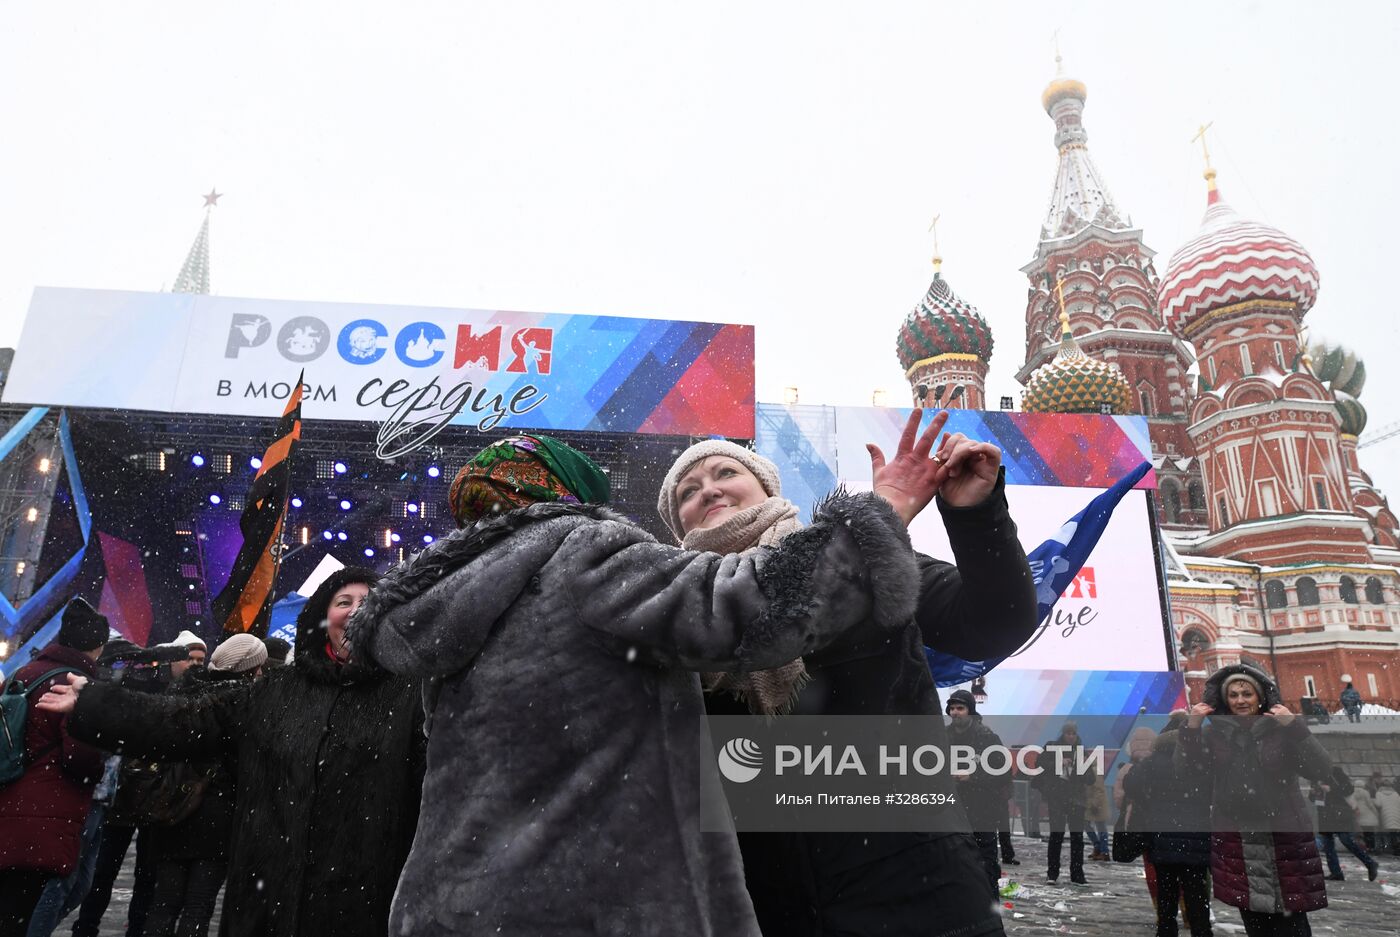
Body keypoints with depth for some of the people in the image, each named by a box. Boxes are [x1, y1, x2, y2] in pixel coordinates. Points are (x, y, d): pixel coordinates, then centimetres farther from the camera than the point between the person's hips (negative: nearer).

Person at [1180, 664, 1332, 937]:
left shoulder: (1283, 730, -3)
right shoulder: (1214, 733, 3)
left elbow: (1322, 770, -12)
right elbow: (1186, 769, 0)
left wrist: (1295, 727, -22)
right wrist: (1191, 727, -11)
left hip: (1285, 837, -2)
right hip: (1235, 841, 2)